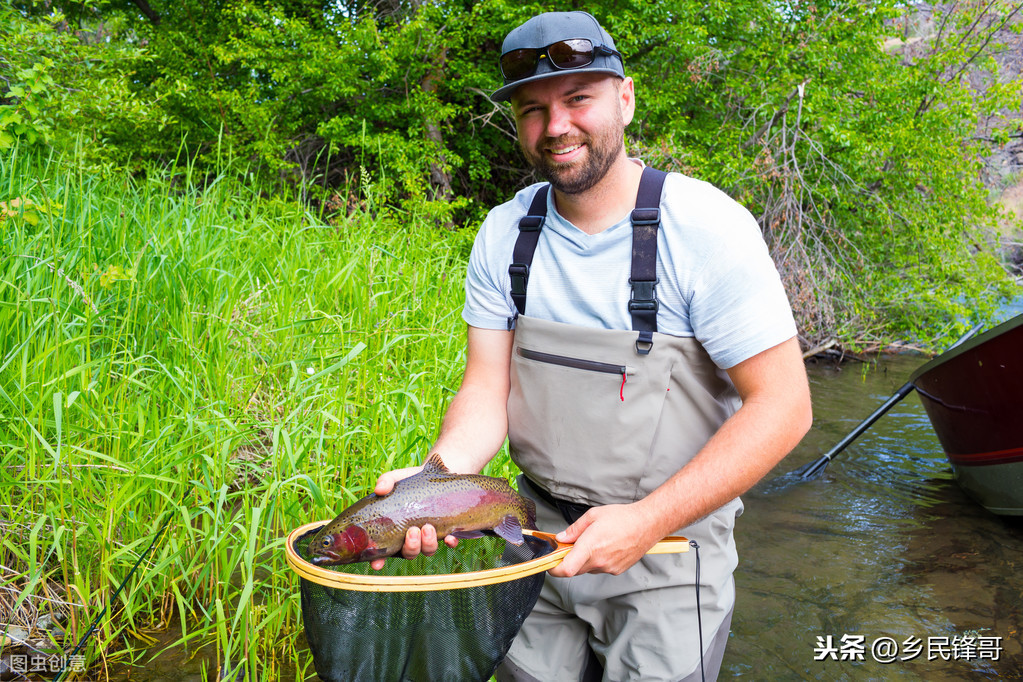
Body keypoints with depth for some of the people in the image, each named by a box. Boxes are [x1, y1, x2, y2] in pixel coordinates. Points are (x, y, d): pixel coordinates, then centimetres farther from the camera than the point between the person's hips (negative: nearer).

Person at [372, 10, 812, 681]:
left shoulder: (705, 225, -18)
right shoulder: (504, 234, -4)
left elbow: (783, 406, -18)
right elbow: (488, 387, -3)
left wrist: (646, 522, -24)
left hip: (669, 551, -4)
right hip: (540, 532, 4)